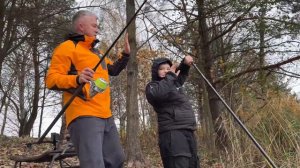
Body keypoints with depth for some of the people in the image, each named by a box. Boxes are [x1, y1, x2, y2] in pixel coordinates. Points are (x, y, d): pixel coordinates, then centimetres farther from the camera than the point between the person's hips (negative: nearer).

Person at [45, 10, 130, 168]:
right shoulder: (67, 47, -3)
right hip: (84, 116, -9)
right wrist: (77, 79, -29)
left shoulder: (95, 51, 26)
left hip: (105, 116, 10)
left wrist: (125, 54, 19)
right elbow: (51, 79, -12)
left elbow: (113, 70, 33)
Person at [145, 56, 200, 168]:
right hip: (172, 133, -8)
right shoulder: (152, 86, 1)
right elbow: (159, 94, -23)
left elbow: (182, 75, 42)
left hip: (188, 132, 8)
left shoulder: (174, 83, 22)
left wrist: (185, 63, 18)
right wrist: (171, 75, -8)